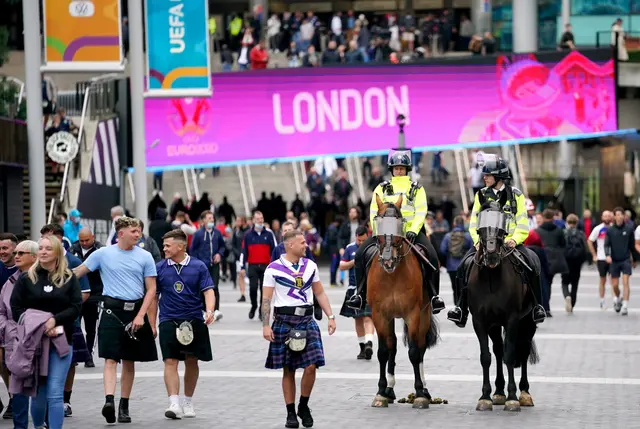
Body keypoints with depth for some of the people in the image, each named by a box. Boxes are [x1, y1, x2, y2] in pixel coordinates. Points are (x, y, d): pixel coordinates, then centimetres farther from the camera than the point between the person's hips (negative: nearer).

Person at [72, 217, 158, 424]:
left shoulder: (145, 257, 4)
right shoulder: (103, 254, 1)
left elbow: (151, 289, 2)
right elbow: (78, 272, 5)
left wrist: (141, 315, -8)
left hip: (136, 311, 2)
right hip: (112, 310, -2)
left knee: (129, 361, 9)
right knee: (111, 358, -13)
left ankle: (124, 406, 16)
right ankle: (109, 401, -24)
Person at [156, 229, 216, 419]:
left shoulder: (198, 266, 1)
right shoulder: (160, 268, 3)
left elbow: (208, 290, -3)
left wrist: (210, 311, -21)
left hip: (194, 320, 0)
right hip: (169, 321, 0)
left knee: (192, 362, 9)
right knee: (170, 362, -11)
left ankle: (188, 402, 24)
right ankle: (174, 404, -17)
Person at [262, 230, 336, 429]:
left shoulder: (310, 266, 8)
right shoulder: (274, 269, -4)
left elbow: (320, 293, 14)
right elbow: (266, 299, -4)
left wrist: (330, 316, 6)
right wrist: (266, 326, -11)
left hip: (307, 320, 3)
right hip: (284, 321, -3)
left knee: (311, 366, -8)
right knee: (288, 370, 4)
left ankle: (304, 406, 13)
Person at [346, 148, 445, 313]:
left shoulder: (417, 189, 10)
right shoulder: (381, 188, 13)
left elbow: (421, 212, -1)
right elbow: (374, 212, 7)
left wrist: (413, 231, -18)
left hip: (411, 232, -1)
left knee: (432, 256, -25)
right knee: (361, 254, -18)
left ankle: (433, 295, -14)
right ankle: (361, 293, -9)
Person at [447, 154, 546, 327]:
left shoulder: (516, 195, 4)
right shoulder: (481, 195, 9)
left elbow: (523, 225, 1)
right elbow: (473, 223, 8)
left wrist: (515, 240, -17)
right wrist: (478, 241, -9)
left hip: (510, 243, -2)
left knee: (532, 265, -23)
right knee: (464, 266, -20)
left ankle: (537, 306, -8)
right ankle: (461, 307, -13)